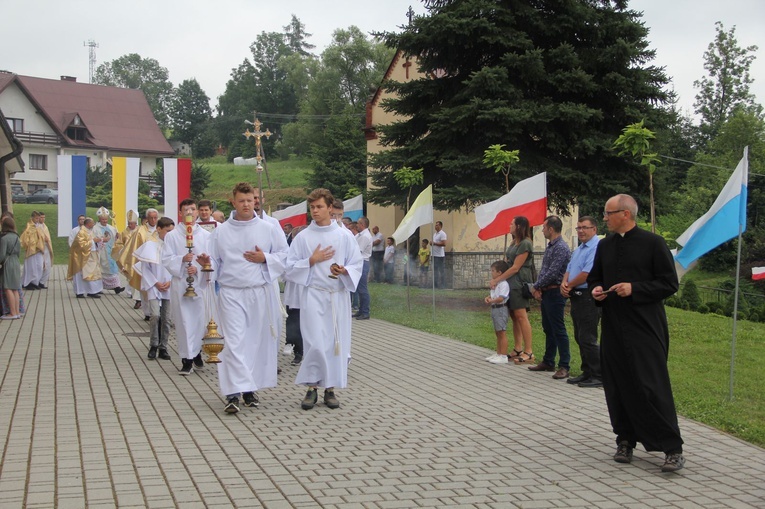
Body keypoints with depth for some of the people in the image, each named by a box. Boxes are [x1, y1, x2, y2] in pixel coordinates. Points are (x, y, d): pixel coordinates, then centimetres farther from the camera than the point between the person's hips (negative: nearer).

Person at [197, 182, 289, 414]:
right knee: (234, 341, -9)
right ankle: (233, 393, -11)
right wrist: (207, 263, -12)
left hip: (260, 293, 1)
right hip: (232, 293, -1)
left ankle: (250, 388, 20)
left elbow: (285, 256, 7)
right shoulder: (221, 231, 7)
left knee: (257, 341, 7)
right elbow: (216, 262, 10)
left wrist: (265, 258, -9)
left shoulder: (269, 229, 5)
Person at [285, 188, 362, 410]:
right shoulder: (303, 237, 4)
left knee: (337, 342, 3)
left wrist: (344, 271, -13)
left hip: (338, 294, 1)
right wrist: (311, 261, -8)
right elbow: (289, 267, 5)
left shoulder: (344, 236, 4)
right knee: (314, 343, -7)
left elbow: (357, 265, 6)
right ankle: (311, 388, 4)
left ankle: (330, 388, 13)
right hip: (313, 294, -1)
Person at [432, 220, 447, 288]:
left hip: (440, 255, -9)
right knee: (435, 270, 11)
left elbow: (444, 244, -20)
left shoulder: (442, 234, -10)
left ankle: (443, 284, -2)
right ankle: (435, 284, 16)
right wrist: (431, 254, 17)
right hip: (434, 255, 9)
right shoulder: (435, 234, 19)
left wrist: (434, 243, -17)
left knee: (442, 270, -5)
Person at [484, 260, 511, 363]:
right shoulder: (495, 284, 15)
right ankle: (498, 353, 26)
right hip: (494, 309, 10)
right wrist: (488, 298, 1)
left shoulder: (504, 284, -17)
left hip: (500, 309, -10)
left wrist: (491, 301, -14)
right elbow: (492, 295, 21)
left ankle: (503, 356, -4)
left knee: (502, 333, -6)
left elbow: (501, 298, -25)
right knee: (497, 333, 17)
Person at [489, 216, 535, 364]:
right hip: (510, 283, 9)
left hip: (519, 283, -9)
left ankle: (529, 352, -10)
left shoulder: (525, 244, -12)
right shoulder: (513, 243, 18)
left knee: (520, 315, -11)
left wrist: (497, 280, -12)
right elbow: (506, 263, 15)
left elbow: (515, 268, -14)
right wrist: (496, 277, 0)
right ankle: (518, 349, 13)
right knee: (514, 316, 9)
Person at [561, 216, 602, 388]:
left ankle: (598, 376, -1)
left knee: (588, 339, -8)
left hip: (589, 298, -10)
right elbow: (569, 270, 17)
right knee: (580, 338, 15)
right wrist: (564, 283, -5)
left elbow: (587, 273, -22)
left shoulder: (597, 248, -16)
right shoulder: (578, 250, 18)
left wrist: (570, 285, -8)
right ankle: (587, 373, 23)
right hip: (576, 297, 10)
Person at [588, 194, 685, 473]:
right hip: (613, 327, 6)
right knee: (617, 387, 7)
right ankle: (625, 441, 20)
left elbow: (670, 283, -7)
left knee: (652, 387, -8)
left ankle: (673, 449, -1)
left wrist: (635, 289, -18)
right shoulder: (604, 246, 11)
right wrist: (595, 289, 1)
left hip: (645, 327, -5)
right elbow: (594, 277, 24)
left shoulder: (652, 243, -6)